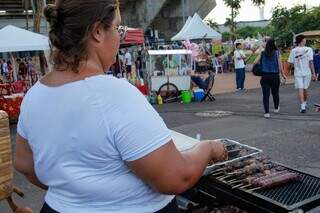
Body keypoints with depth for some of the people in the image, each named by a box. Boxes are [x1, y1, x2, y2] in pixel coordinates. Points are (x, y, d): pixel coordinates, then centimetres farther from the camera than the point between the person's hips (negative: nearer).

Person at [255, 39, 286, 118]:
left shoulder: (262, 53, 0)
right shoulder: (277, 53, -5)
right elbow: (280, 65, -7)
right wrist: (283, 75, 2)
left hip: (265, 76, 0)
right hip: (275, 76, 0)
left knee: (266, 95, 1)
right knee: (275, 93, 18)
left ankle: (266, 112, -4)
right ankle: (276, 108, 37)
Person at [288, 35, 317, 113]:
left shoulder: (293, 51, -5)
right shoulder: (308, 49, -7)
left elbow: (290, 63, -4)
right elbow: (311, 62, -9)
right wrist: (313, 73, -4)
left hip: (298, 73, 0)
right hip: (307, 72, 1)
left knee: (300, 90, 0)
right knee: (305, 89, 17)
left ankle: (302, 106, -10)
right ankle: (304, 103, 34)